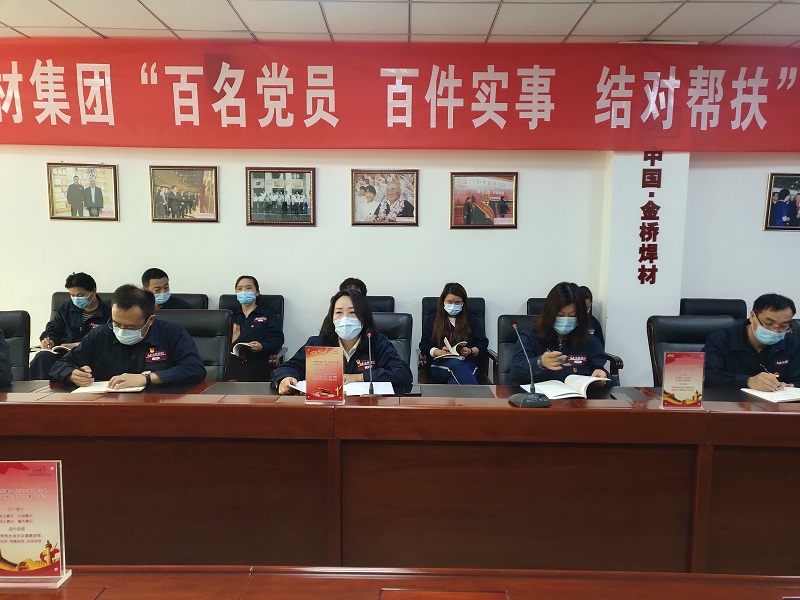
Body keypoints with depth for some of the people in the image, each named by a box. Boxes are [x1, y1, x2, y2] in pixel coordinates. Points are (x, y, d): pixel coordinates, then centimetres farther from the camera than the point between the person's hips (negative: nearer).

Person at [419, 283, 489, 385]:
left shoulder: (473, 320, 21)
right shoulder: (431, 319, 19)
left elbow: (483, 345, 16)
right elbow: (424, 346, 11)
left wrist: (471, 351, -7)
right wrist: (440, 352, -10)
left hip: (467, 364, 1)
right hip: (439, 365, -1)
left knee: (454, 383, -38)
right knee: (455, 364, -40)